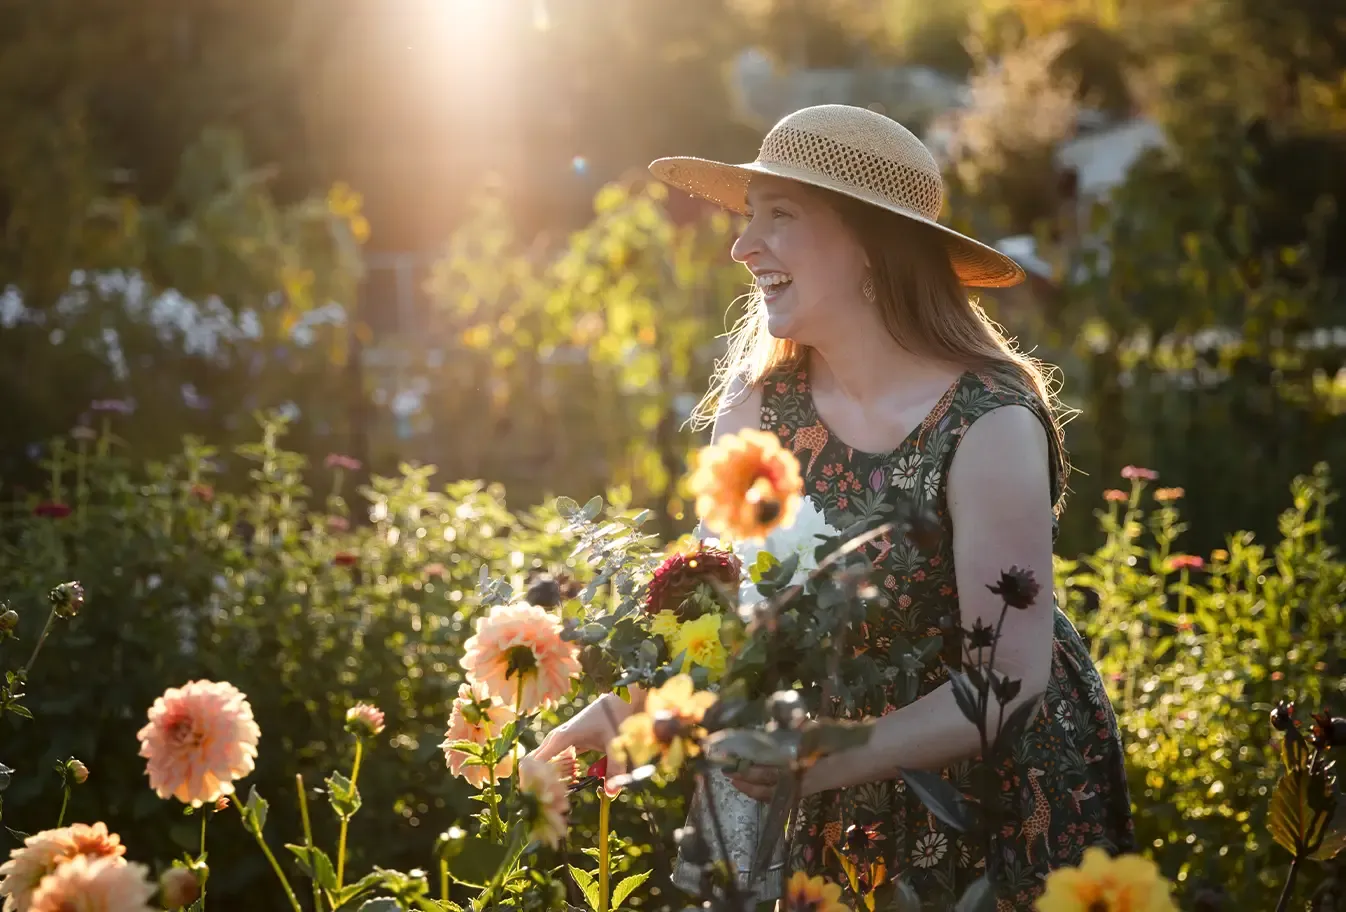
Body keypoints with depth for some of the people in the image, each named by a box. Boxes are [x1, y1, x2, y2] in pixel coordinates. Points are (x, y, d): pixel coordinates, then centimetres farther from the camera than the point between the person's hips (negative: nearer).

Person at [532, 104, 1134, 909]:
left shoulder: (989, 425, -25)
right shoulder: (760, 403, -10)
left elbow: (1009, 677, -26)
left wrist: (821, 763, -37)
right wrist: (619, 709, -23)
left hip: (1011, 798, -4)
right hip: (853, 809, 5)